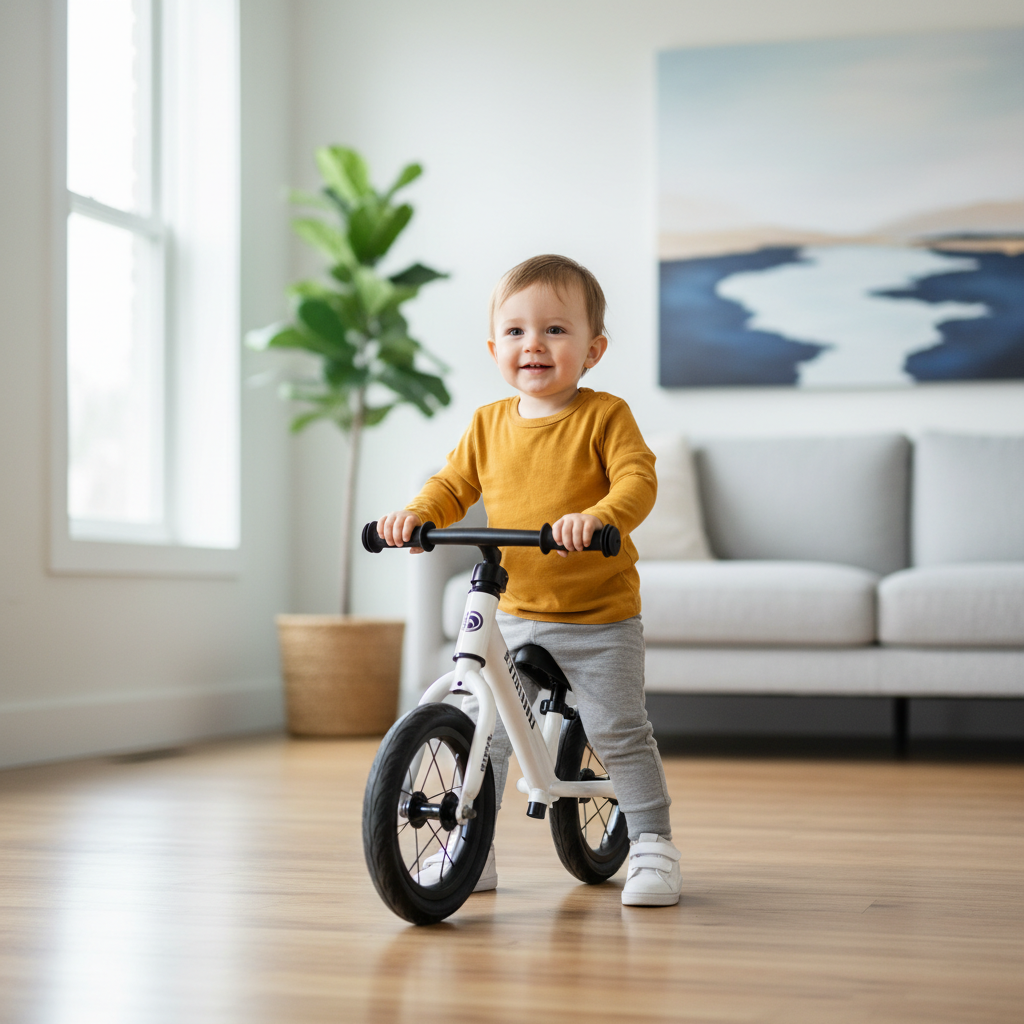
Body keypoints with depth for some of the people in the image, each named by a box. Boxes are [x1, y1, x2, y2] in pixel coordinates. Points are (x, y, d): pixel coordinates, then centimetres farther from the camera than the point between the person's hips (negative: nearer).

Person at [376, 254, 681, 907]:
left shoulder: (604, 416, -8)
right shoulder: (489, 424, 5)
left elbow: (638, 480, -18)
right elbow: (454, 486, 12)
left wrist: (597, 515, -37)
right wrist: (417, 515, -8)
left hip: (599, 619, -4)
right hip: (513, 615, 4)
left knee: (620, 734, -2)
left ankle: (653, 847, 15)